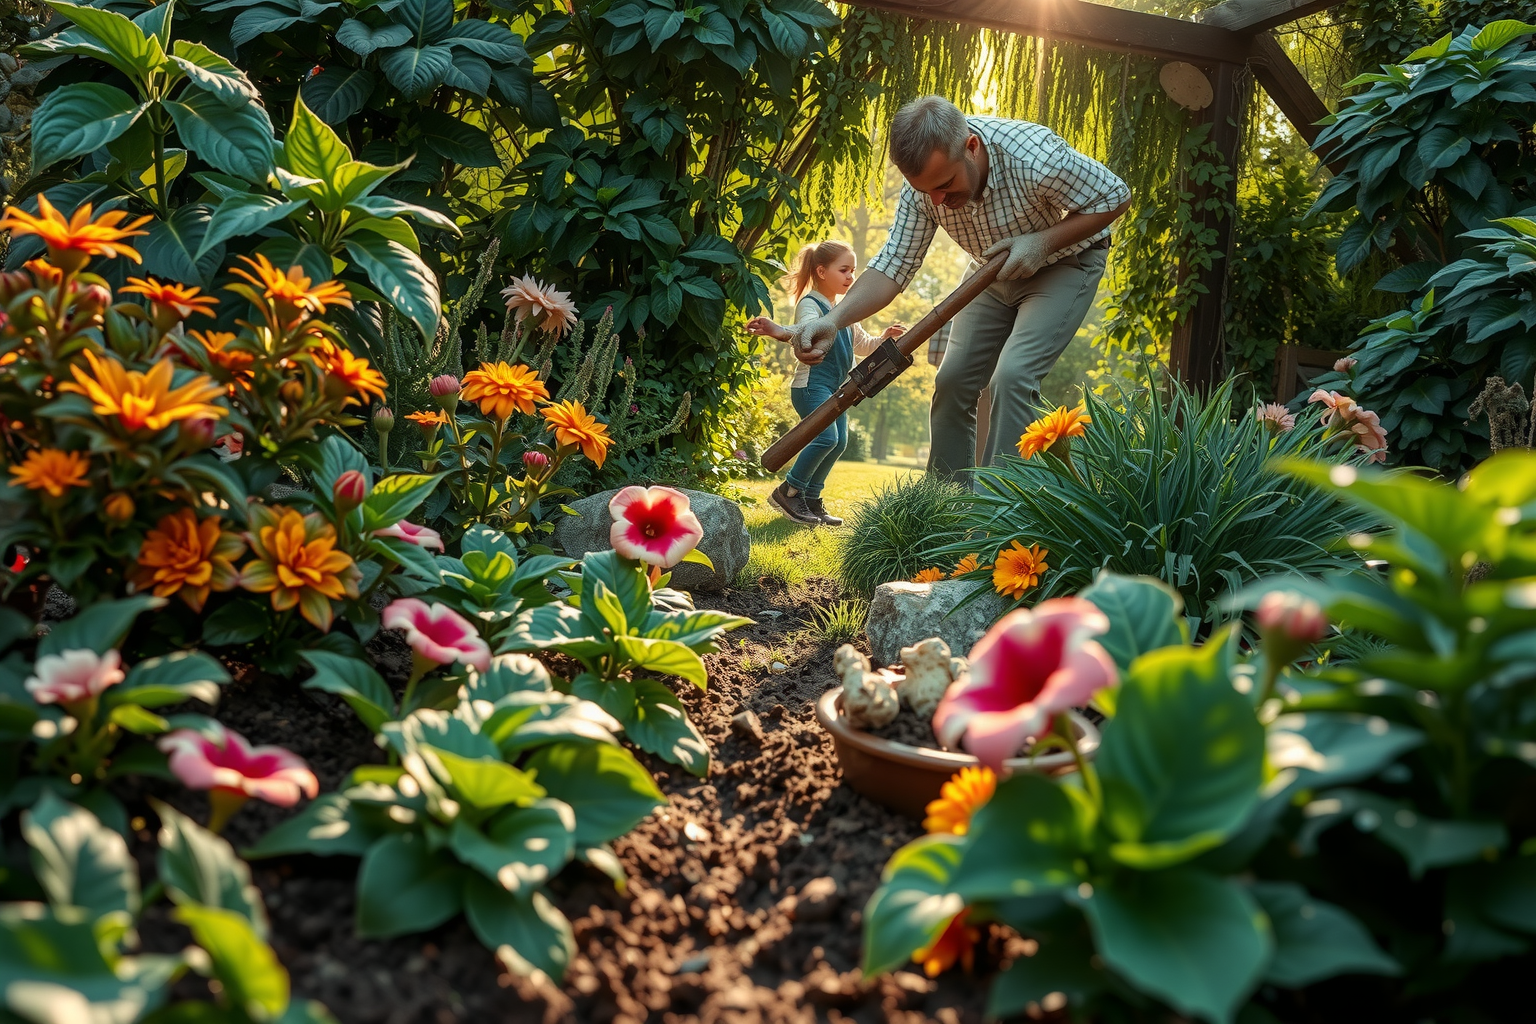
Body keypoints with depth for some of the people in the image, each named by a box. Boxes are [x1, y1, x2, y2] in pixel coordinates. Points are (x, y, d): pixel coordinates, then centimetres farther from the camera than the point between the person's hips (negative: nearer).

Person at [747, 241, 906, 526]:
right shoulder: (809, 304, -10)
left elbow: (860, 344, 30)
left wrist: (884, 337, 14)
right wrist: (779, 332, -54)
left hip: (835, 387, 9)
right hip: (812, 384, -9)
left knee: (839, 442, 7)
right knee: (826, 437, -21)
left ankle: (810, 499, 16)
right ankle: (788, 492, -8)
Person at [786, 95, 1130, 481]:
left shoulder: (1036, 156, -36)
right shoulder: (925, 179, -22)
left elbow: (1116, 196, -20)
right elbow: (894, 264, -21)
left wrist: (1043, 241, -31)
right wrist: (833, 320, -38)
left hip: (1066, 263, -5)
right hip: (998, 271, 5)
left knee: (1013, 376, -23)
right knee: (953, 380, -1)